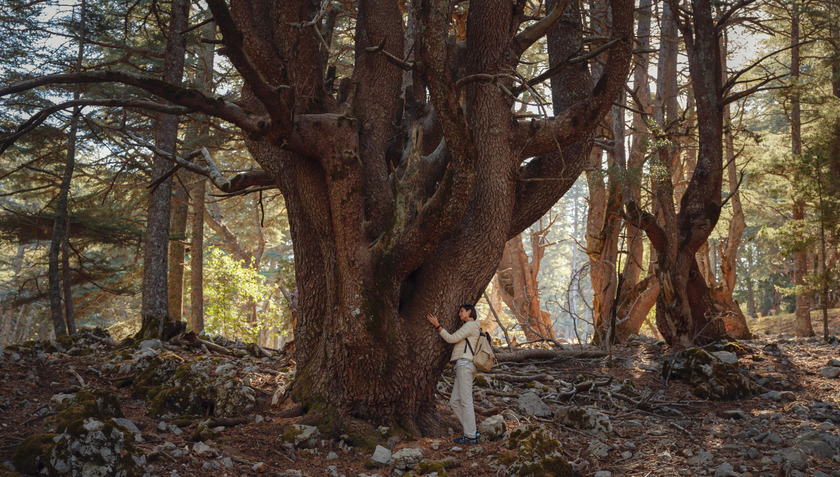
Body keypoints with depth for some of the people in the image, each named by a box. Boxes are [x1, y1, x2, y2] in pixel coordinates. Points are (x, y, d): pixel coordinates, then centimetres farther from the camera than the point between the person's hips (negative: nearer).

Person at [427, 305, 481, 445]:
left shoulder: (470, 325, -3)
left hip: (465, 365, -10)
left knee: (466, 401, -11)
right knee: (455, 402, 7)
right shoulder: (473, 326, 27)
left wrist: (437, 325, -4)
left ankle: (470, 436, -11)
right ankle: (472, 431, 6)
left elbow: (452, 339, -8)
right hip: (462, 367, 10)